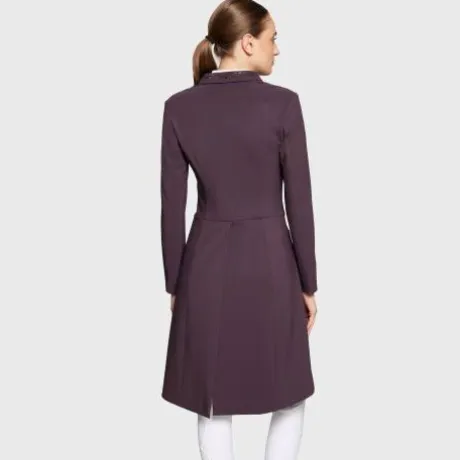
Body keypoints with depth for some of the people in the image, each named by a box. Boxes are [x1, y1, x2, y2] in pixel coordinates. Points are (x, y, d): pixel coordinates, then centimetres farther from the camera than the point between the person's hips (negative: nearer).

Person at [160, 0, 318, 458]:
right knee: (289, 395, 19)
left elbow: (172, 205, -1)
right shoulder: (283, 103, -10)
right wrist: (309, 283, 3)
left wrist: (174, 282, 10)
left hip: (207, 261, 3)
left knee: (214, 403, 14)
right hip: (269, 260, -2)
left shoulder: (179, 107, -2)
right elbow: (299, 202, -8)